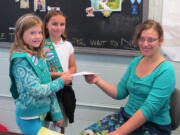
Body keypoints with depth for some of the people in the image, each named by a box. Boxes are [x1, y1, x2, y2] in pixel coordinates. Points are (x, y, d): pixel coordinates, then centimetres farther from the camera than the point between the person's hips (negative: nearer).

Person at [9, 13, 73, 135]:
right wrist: (60, 82, -13)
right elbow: (36, 90, -23)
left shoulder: (39, 56, 4)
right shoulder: (21, 61, -19)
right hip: (29, 117, -7)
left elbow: (48, 86, 8)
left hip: (41, 113, 7)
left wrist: (56, 113, 9)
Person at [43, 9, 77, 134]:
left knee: (62, 125, 17)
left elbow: (73, 67, 13)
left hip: (65, 89, 4)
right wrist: (56, 75, -22)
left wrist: (68, 74, -9)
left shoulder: (68, 45, 6)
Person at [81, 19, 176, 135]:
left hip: (153, 126, -5)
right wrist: (98, 81, -5)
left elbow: (149, 109, -21)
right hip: (126, 116, 5)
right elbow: (120, 92, 11)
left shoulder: (165, 70, -14)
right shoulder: (135, 62, 7)